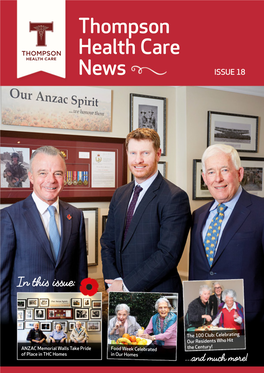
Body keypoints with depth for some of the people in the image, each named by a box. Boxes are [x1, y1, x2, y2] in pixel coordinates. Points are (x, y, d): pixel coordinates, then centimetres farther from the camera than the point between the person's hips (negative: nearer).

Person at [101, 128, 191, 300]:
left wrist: (127, 285, -15)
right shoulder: (119, 194, 7)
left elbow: (168, 254, -19)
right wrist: (114, 281, -6)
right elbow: (108, 242, 7)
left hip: (158, 297, -5)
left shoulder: (175, 197, -14)